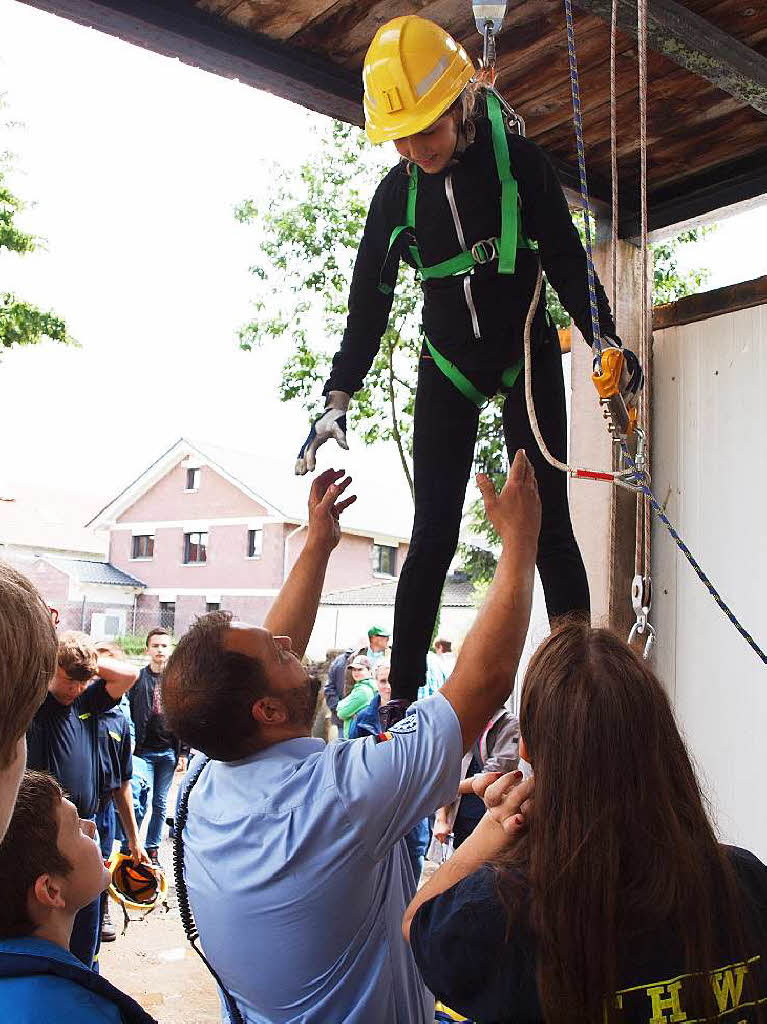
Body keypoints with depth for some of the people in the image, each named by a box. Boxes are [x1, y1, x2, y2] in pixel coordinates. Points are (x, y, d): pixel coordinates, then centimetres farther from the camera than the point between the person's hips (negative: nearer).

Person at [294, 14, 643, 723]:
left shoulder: (519, 161, -8)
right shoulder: (396, 194, -3)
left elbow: (566, 258, -2)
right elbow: (368, 304, 0)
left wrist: (604, 337, -11)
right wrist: (338, 399, -6)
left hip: (527, 357, -1)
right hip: (448, 369, 2)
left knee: (548, 526, -4)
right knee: (433, 535, -3)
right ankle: (403, 693, 3)